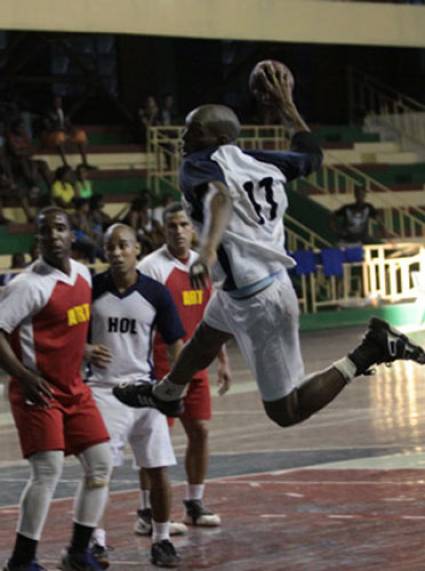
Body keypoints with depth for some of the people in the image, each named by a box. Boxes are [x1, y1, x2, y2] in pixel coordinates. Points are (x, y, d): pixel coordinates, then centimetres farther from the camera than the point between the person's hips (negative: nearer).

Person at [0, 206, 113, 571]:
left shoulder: (83, 274, 6)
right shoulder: (29, 285, -17)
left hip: (74, 389, 8)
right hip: (39, 391, -8)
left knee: (100, 463, 4)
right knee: (48, 470, -15)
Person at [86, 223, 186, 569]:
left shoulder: (156, 293, -2)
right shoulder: (93, 289, -3)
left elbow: (175, 342, 4)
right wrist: (86, 351, -14)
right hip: (103, 389, -1)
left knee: (159, 469, 0)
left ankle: (161, 540, 14)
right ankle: (97, 542, 7)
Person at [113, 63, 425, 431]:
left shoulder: (200, 166, -16)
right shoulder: (260, 162, 4)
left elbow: (220, 199, -40)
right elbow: (312, 155, 22)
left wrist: (209, 249, -57)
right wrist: (286, 105, 30)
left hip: (260, 303, -9)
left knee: (285, 412, 3)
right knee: (204, 339, 36)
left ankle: (369, 352, -4)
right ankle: (165, 396, 63)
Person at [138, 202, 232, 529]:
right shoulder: (152, 267, -11)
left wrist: (223, 361, 16)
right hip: (162, 366, -6)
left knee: (200, 431, 6)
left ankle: (195, 505, 17)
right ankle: (149, 512, 4)